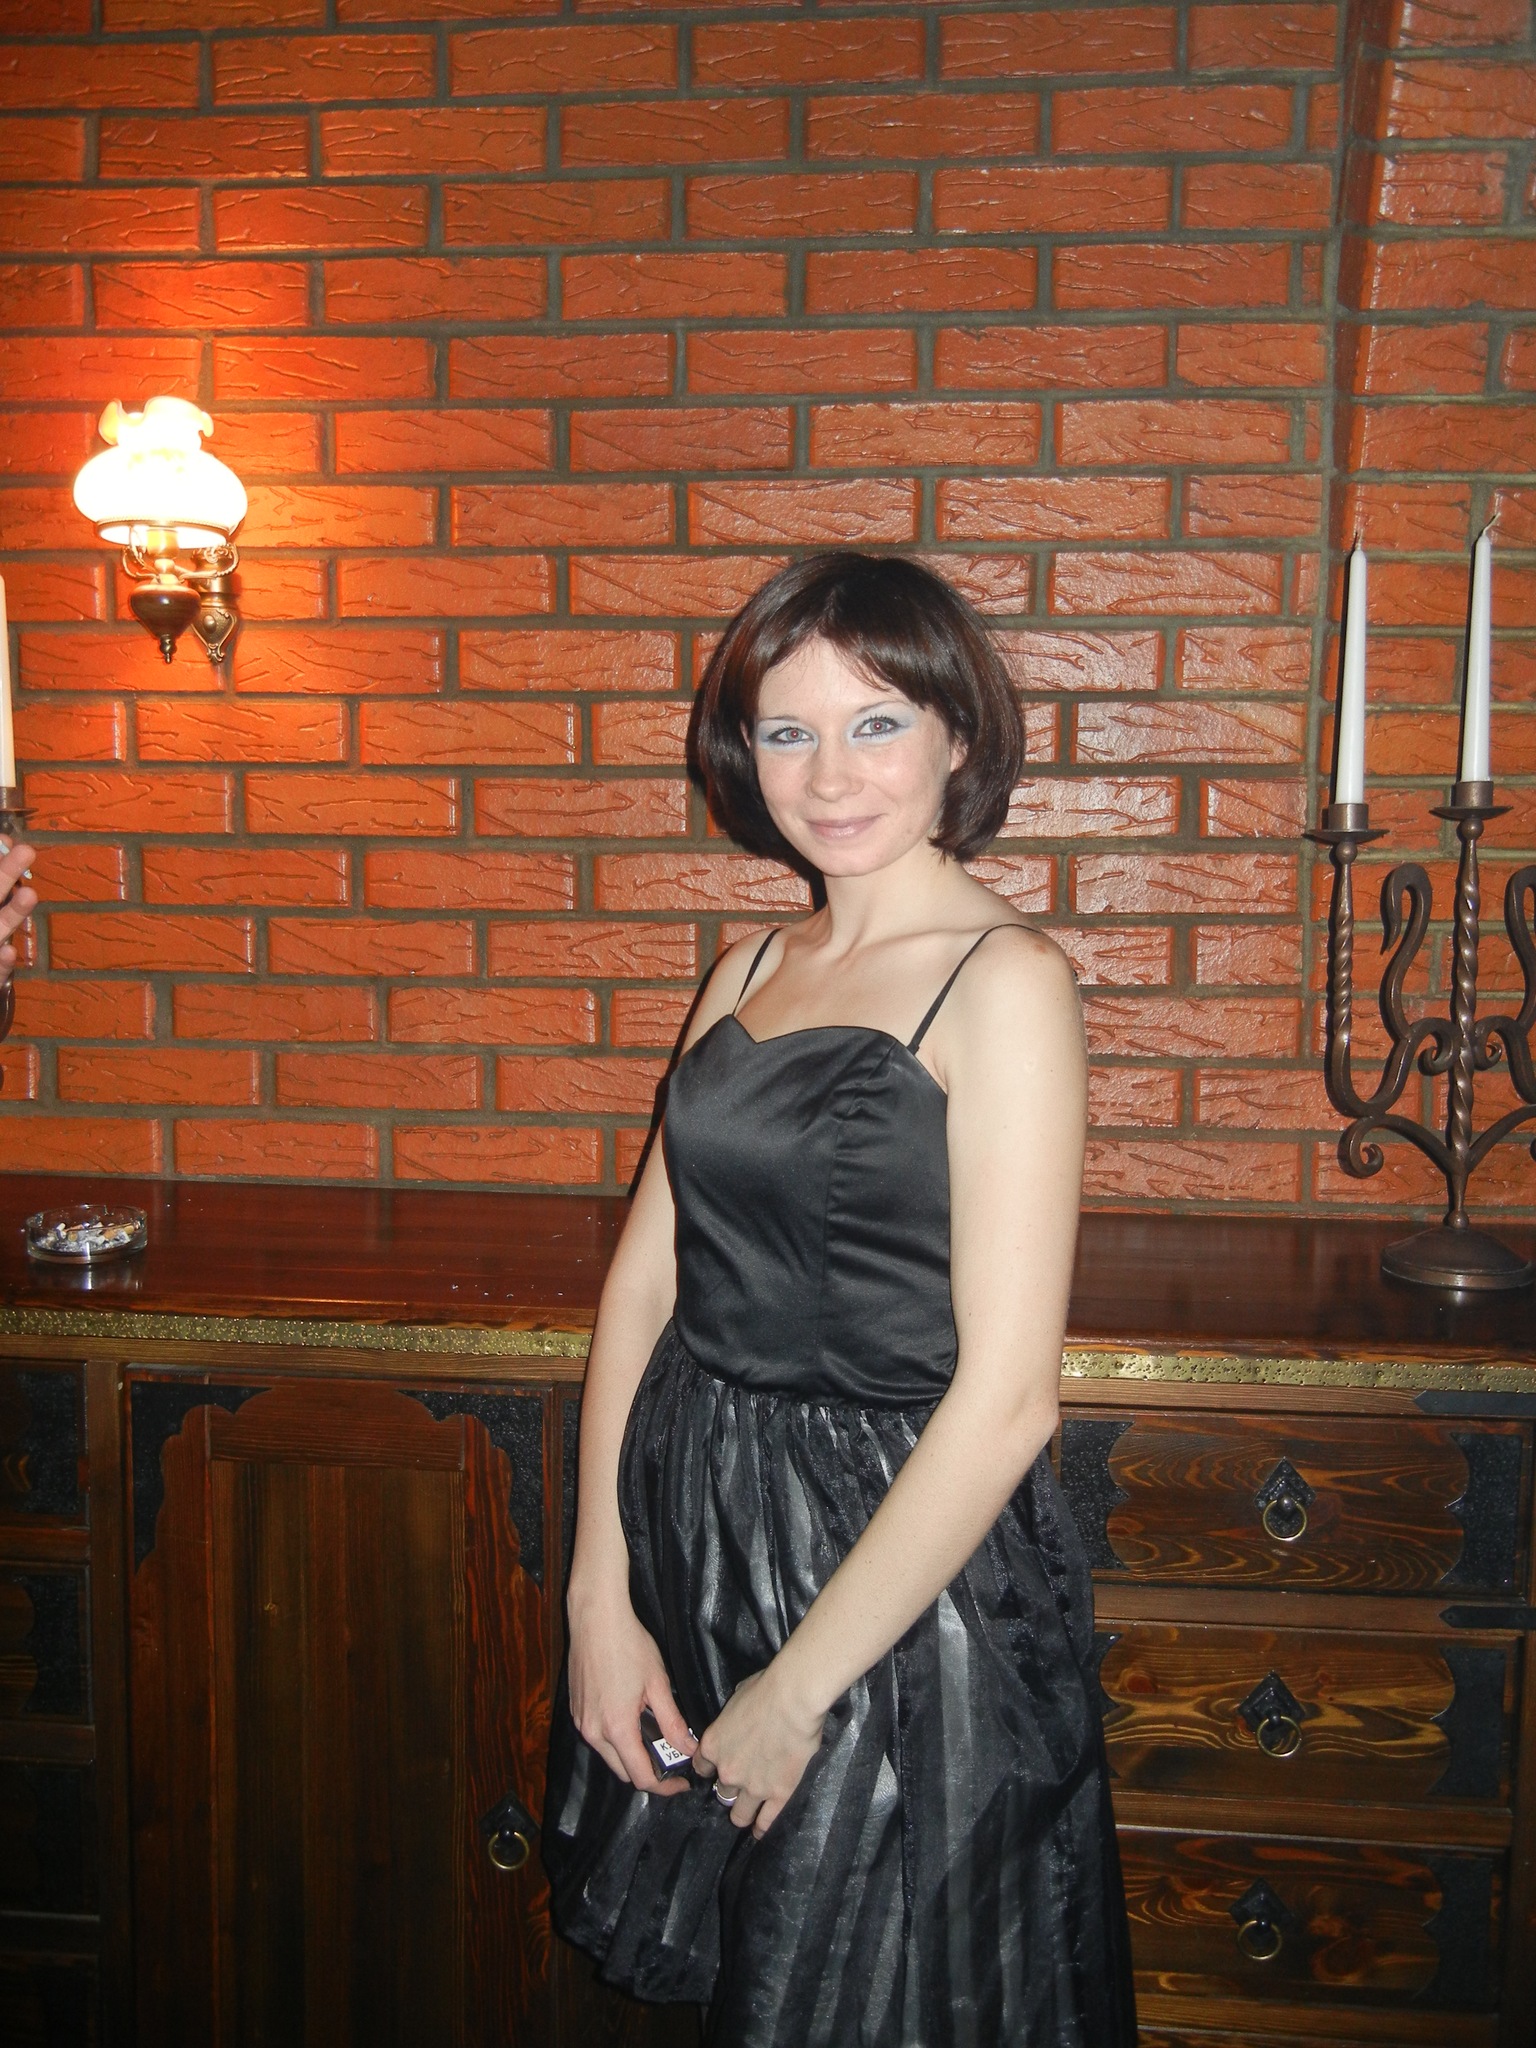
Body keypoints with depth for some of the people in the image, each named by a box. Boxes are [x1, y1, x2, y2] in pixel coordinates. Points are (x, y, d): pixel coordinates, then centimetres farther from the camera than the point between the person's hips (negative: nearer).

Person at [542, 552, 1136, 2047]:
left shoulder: (1004, 983, -15)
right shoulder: (752, 970, 6)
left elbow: (1005, 1400, -19)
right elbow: (646, 1275, 4)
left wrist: (800, 1688, -14)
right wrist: (600, 1592, -3)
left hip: (902, 1566, -6)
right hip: (689, 1528, 6)